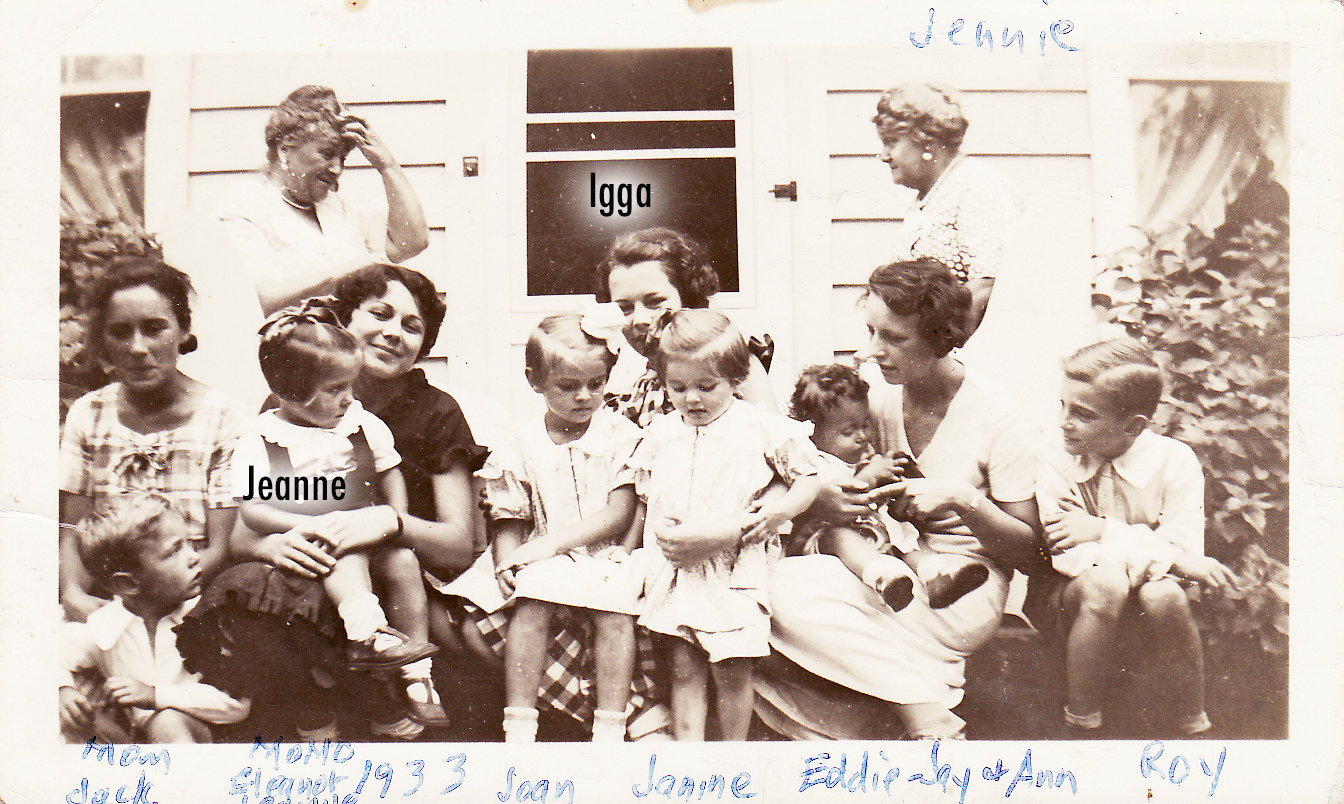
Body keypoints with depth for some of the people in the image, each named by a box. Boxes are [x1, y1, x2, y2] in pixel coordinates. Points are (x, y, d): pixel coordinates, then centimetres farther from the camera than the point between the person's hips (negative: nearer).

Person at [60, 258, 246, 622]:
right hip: (100, 599, 1)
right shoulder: (87, 414, 9)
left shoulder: (222, 417, -4)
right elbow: (72, 532, 7)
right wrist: (74, 595, -15)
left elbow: (220, 550, -7)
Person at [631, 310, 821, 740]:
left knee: (732, 670, 0)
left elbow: (809, 479, 6)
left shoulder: (764, 428, 0)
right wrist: (656, 520, 5)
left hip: (735, 566, -3)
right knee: (684, 669, 5)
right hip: (676, 565, 4)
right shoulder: (660, 433, 11)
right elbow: (643, 486, 22)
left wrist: (780, 509, -11)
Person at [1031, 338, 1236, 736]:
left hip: (1149, 583, 1)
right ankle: (1080, 725, -20)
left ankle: (1194, 725, -10)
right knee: (1104, 581, -34)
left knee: (1162, 594, -33)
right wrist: (1167, 557, -27)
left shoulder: (1174, 461, -10)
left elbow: (1184, 548, -15)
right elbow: (1069, 556, -21)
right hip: (1074, 598, -1)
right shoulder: (1057, 466, -11)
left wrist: (1101, 530, -21)